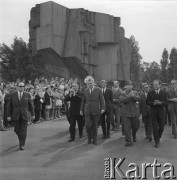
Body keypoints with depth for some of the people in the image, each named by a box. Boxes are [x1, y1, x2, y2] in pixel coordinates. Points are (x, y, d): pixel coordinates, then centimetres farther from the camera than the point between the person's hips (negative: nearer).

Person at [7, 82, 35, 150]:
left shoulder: (27, 95, -1)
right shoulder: (13, 95, -1)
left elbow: (30, 105, 6)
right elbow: (9, 106, 2)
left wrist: (33, 114, 8)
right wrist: (9, 115, -3)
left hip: (24, 115, -1)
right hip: (16, 116, 1)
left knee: (23, 131, -4)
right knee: (17, 130, 9)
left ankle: (22, 145, 5)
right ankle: (21, 138, 40)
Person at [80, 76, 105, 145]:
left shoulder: (98, 90, -1)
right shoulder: (85, 90, 8)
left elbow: (102, 100, -3)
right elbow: (83, 101, 14)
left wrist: (103, 108, -13)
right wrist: (81, 109, 15)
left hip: (96, 111, -1)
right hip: (87, 111, 2)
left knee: (94, 126, 5)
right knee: (87, 125, -8)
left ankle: (94, 139, 22)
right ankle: (89, 137, 17)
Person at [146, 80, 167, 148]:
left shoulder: (163, 93, 7)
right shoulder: (150, 93, 5)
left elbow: (165, 102, 0)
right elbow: (147, 102, 0)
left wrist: (160, 103, -20)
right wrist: (154, 103, -18)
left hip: (161, 111, 1)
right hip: (153, 111, -1)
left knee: (161, 127, 5)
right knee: (155, 127, -4)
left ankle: (158, 137, 33)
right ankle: (157, 142, 4)